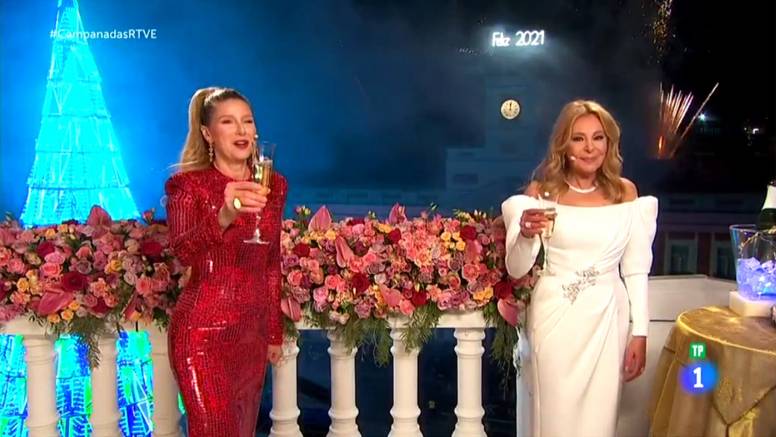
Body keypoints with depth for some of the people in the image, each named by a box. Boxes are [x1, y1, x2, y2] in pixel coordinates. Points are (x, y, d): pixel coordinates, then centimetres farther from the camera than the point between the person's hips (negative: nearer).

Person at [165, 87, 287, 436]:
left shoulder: (273, 186, 7)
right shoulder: (188, 184, -8)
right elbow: (183, 252, -26)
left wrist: (275, 332, 14)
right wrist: (224, 215, -44)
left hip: (253, 332, 6)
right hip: (204, 330, -5)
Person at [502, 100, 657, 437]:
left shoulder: (625, 192, 3)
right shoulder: (541, 191, -3)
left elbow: (635, 269, 6)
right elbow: (516, 270, -3)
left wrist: (640, 332, 3)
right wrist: (526, 234, -23)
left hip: (607, 318, 2)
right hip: (555, 316, -1)